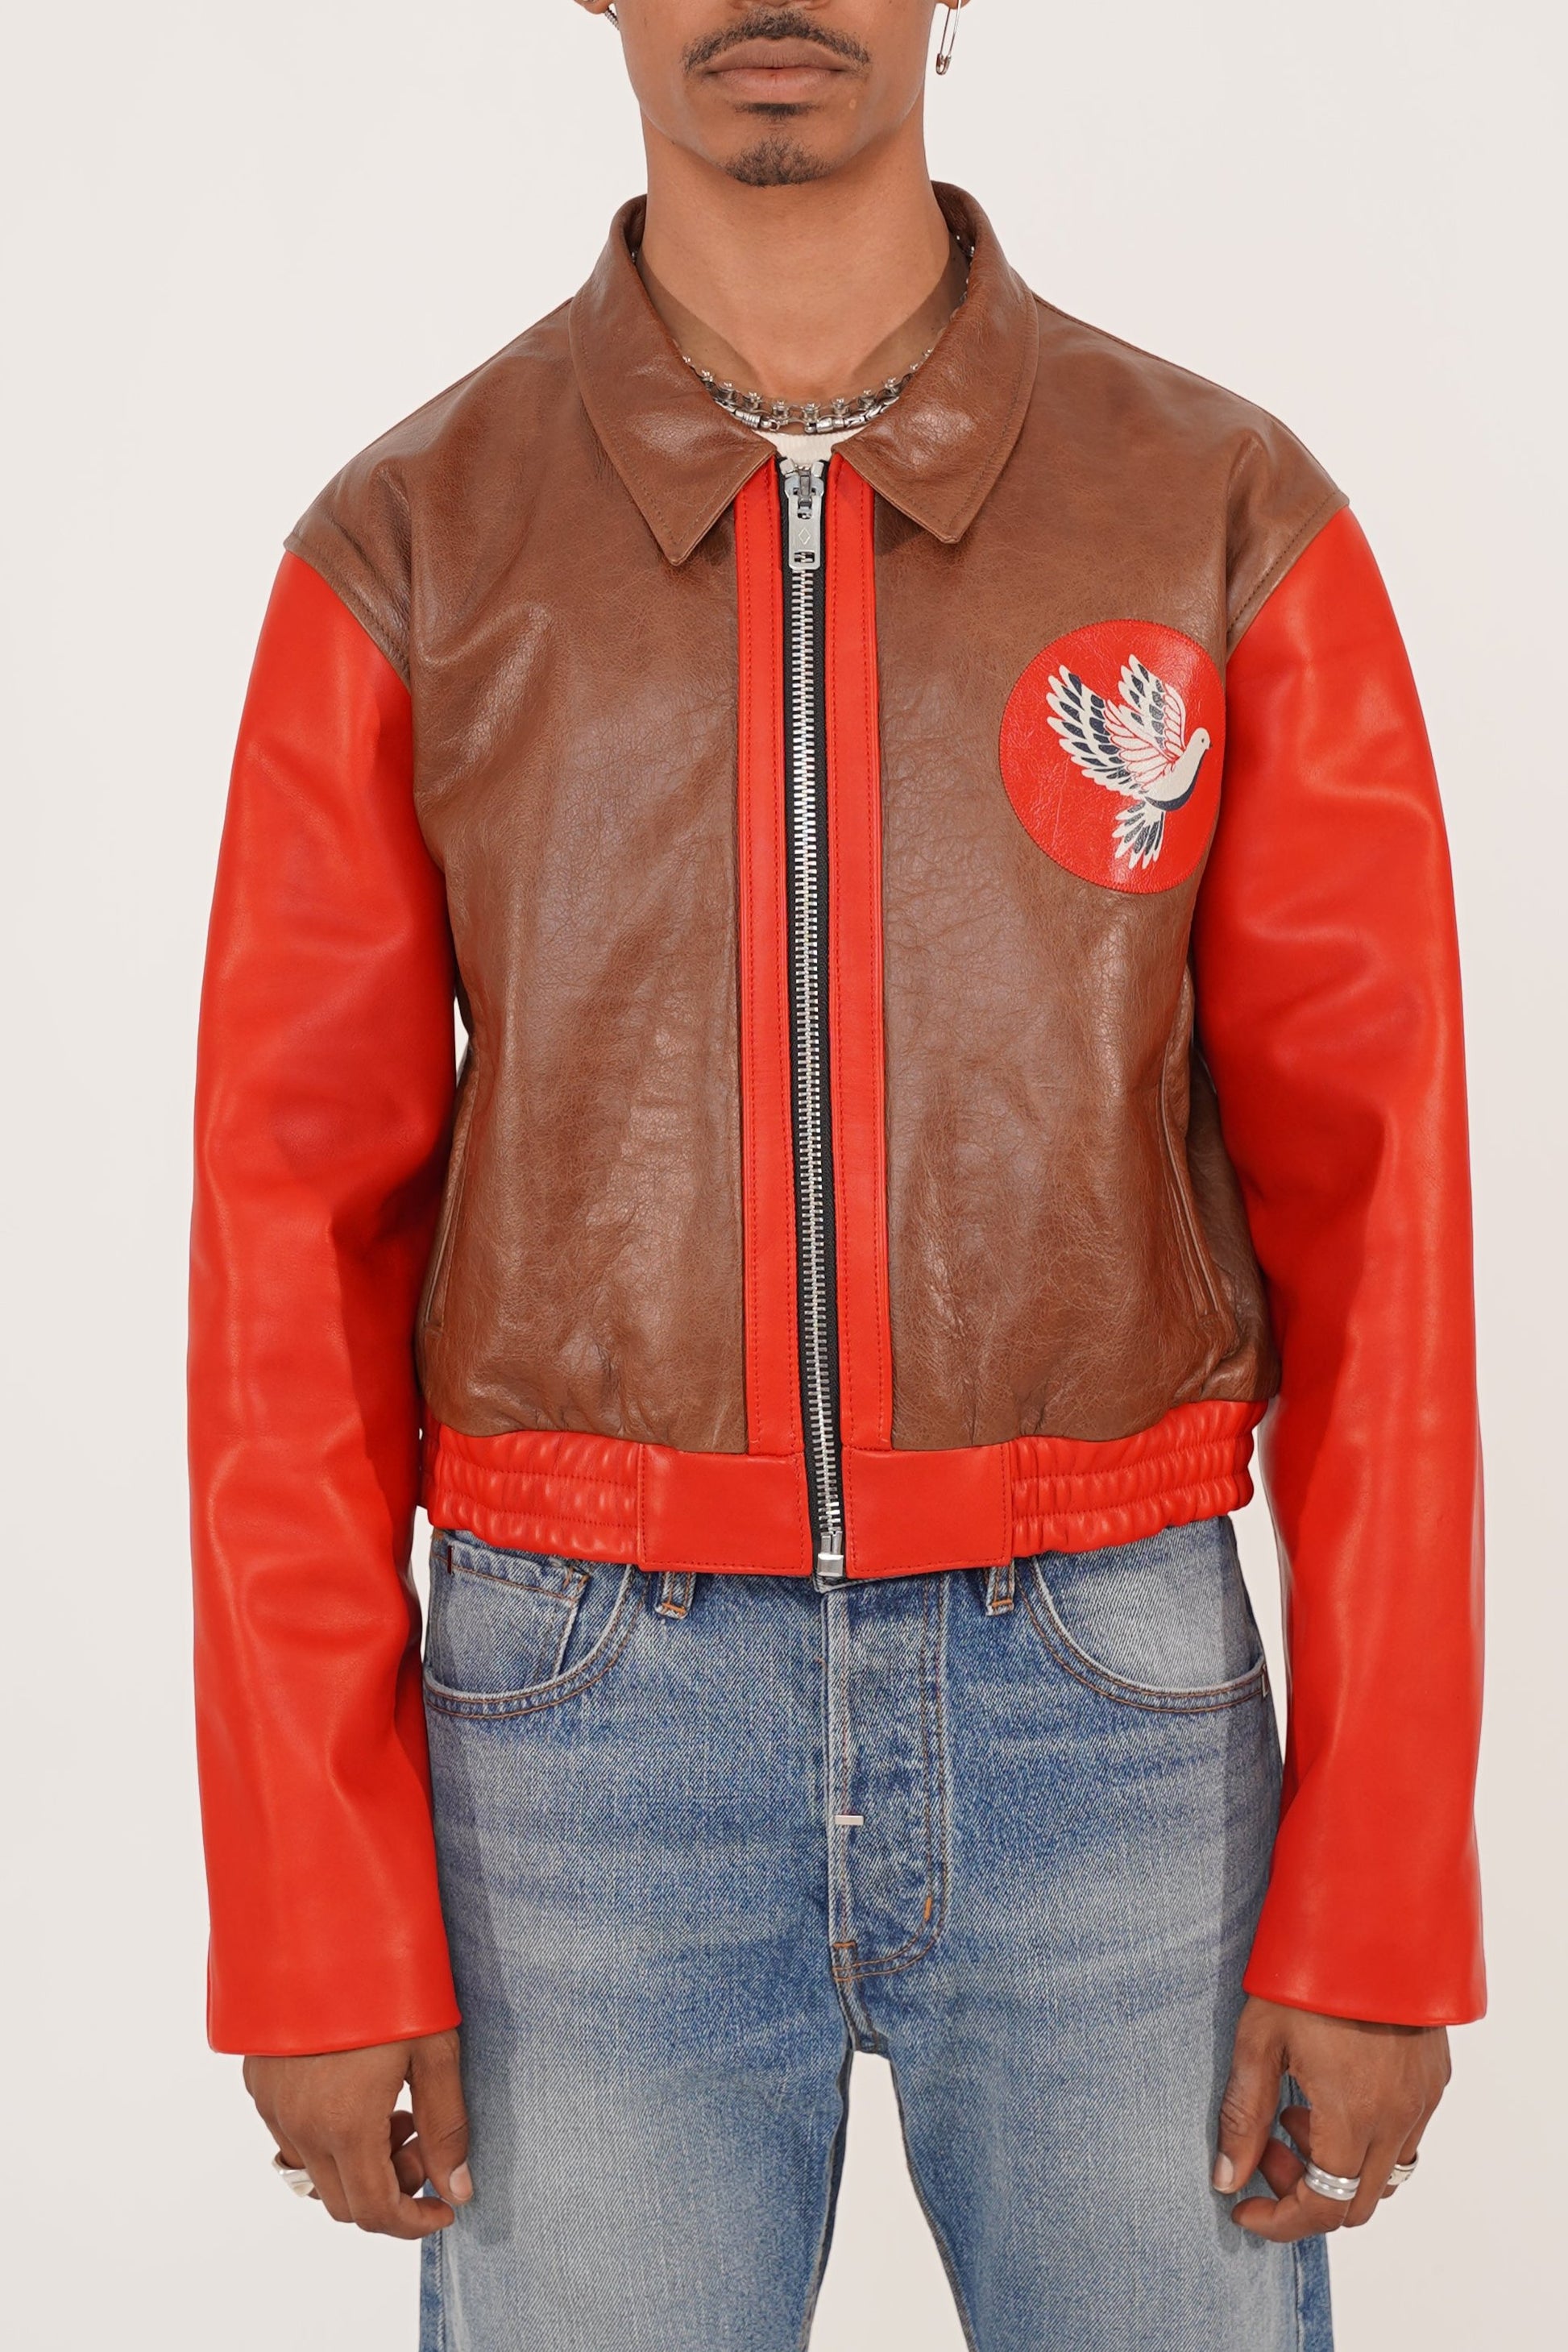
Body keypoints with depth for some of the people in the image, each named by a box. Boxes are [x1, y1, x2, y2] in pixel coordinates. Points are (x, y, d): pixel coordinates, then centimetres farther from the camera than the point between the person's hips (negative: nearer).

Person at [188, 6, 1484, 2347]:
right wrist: (313, 1924, -4)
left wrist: (1385, 1899, -5)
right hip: (587, 1725, 0)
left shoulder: (1237, 527, -1)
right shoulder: (405, 555, 0)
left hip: (1105, 1706, 1)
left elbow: (1376, 1221, -3)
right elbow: (296, 1251, -1)